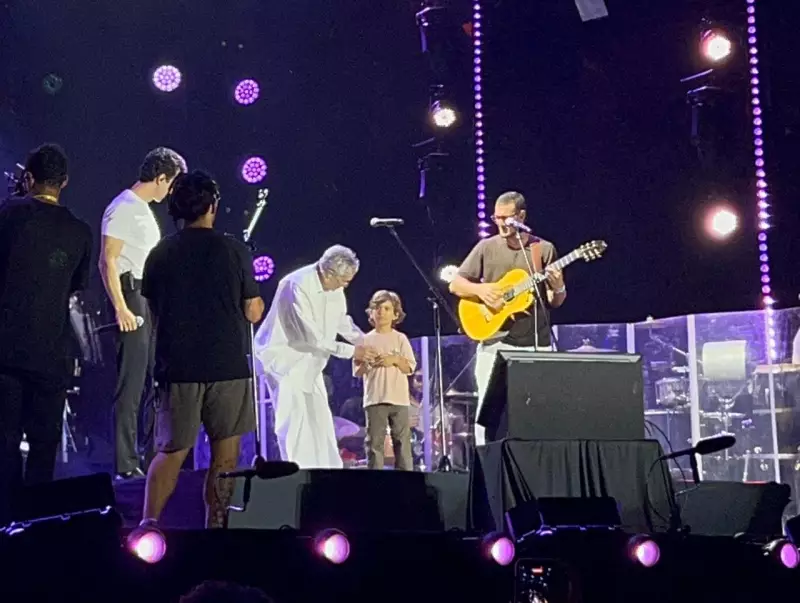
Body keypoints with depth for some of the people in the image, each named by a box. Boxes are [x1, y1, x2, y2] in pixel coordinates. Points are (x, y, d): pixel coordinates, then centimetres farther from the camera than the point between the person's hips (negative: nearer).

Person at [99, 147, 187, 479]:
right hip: (131, 297, -10)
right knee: (131, 385, -7)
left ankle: (154, 456, 21)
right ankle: (126, 464, -3)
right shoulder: (123, 208, -11)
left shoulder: (145, 210, 19)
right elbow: (107, 262, -16)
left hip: (153, 298, 10)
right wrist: (121, 308, -22)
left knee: (157, 380, 13)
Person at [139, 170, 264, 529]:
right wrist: (256, 301, 20)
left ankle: (149, 524, -1)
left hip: (177, 367, 2)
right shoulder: (234, 252, -4)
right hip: (228, 367, -2)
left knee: (170, 451, 10)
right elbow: (253, 313, 0)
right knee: (225, 455, 8)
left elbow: (154, 312, 12)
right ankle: (216, 527, 9)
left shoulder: (160, 254, 3)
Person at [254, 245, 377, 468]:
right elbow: (312, 336, -29)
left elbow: (342, 321, 10)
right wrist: (352, 352, -24)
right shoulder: (297, 286, -29)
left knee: (320, 420, 6)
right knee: (294, 420, -12)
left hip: (308, 360, 8)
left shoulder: (334, 288, -5)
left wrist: (365, 344, -5)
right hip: (284, 356, -8)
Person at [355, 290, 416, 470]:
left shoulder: (401, 339, 8)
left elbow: (409, 368, 2)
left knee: (402, 441, 0)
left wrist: (395, 359, -14)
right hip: (374, 399, 0)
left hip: (399, 399, 0)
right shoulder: (366, 340, 8)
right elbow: (357, 371, 6)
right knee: (374, 442, -2)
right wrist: (368, 363, -13)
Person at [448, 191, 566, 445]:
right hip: (495, 341, 0)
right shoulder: (486, 247, 6)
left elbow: (556, 302, 7)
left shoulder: (544, 249, 5)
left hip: (535, 343, 0)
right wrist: (480, 289, -11)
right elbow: (455, 284, 8)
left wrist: (558, 288, -15)